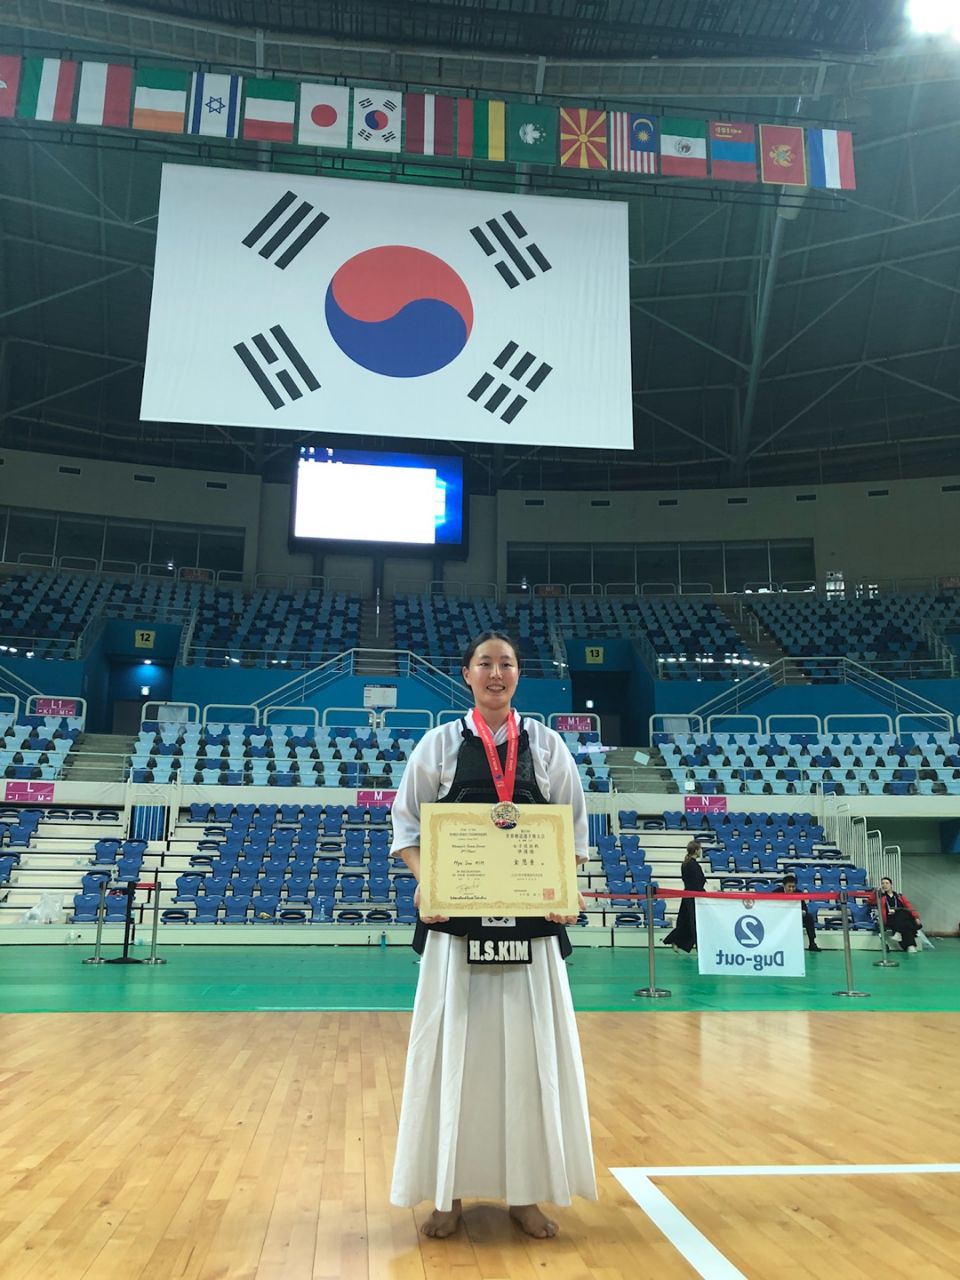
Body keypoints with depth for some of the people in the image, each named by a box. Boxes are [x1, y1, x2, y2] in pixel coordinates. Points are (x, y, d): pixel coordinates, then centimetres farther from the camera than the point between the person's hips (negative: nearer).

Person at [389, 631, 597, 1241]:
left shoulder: (546, 744, 5)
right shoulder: (439, 743, 3)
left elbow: (574, 828, 7)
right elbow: (408, 824, 4)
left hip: (533, 916, 1)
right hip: (456, 915, -1)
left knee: (531, 1049, 7)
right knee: (454, 1048, 6)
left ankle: (526, 1192, 23)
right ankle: (449, 1191, 22)